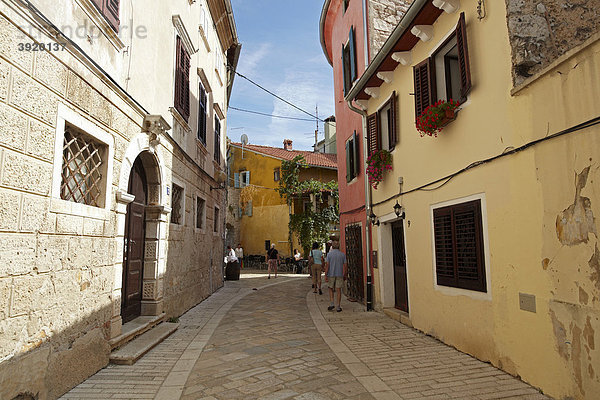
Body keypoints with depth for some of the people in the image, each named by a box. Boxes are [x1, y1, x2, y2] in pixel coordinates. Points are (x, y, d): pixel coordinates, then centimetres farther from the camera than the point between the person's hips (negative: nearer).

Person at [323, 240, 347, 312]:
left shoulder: (329, 254, -5)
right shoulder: (343, 254, 0)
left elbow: (327, 265, -10)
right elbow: (345, 266, 0)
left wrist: (325, 275, -7)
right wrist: (345, 275, 11)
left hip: (331, 274, -1)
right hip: (339, 275, 1)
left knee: (331, 289, 16)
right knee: (338, 290, 4)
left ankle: (331, 304, 6)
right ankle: (338, 307, 5)